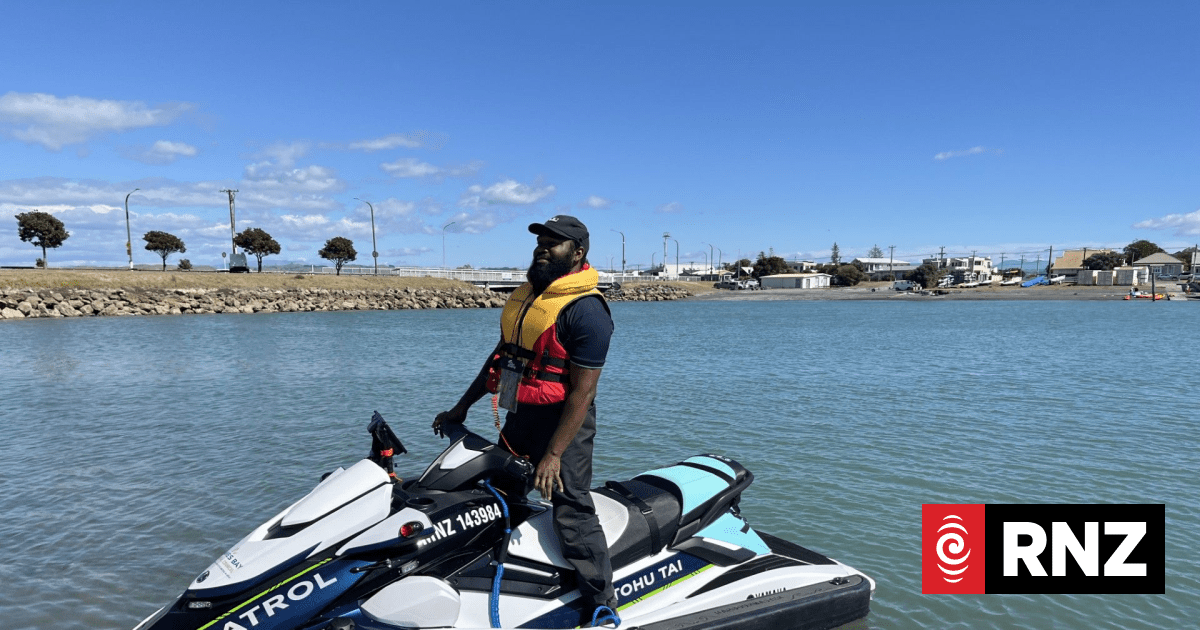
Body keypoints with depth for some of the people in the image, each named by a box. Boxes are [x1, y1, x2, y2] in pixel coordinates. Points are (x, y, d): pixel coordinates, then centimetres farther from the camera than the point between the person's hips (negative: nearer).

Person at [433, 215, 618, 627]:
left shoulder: (586, 310, -16)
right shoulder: (526, 294, 11)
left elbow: (582, 392, -20)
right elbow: (500, 356, 19)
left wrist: (553, 454, -22)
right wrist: (462, 407, 19)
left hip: (564, 423, -9)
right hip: (519, 420, 9)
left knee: (572, 512, -9)